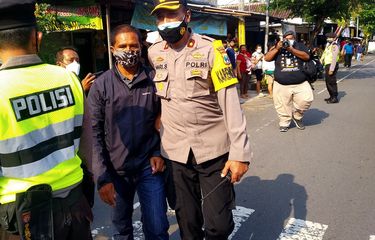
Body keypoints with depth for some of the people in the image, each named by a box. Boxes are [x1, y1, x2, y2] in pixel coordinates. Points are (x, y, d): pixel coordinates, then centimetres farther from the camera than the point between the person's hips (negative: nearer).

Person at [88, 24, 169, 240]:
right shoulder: (101, 85, -6)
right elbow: (94, 134, -7)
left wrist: (159, 153, -4)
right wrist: (102, 177, -10)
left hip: (149, 166, 0)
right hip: (116, 169, 0)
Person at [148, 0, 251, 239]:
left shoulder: (211, 49, -8)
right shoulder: (154, 53, 5)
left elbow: (230, 102, -12)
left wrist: (239, 152, -16)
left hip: (214, 150, -3)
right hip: (175, 152, 3)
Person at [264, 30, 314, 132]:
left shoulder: (300, 46, 9)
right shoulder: (277, 48, 11)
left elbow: (306, 56, -8)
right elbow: (267, 58, 0)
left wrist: (291, 49, -15)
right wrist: (277, 48, -11)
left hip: (300, 84, 0)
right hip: (281, 85, 0)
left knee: (307, 99, -14)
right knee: (283, 107, 1)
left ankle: (296, 116, 10)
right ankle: (284, 123, 19)